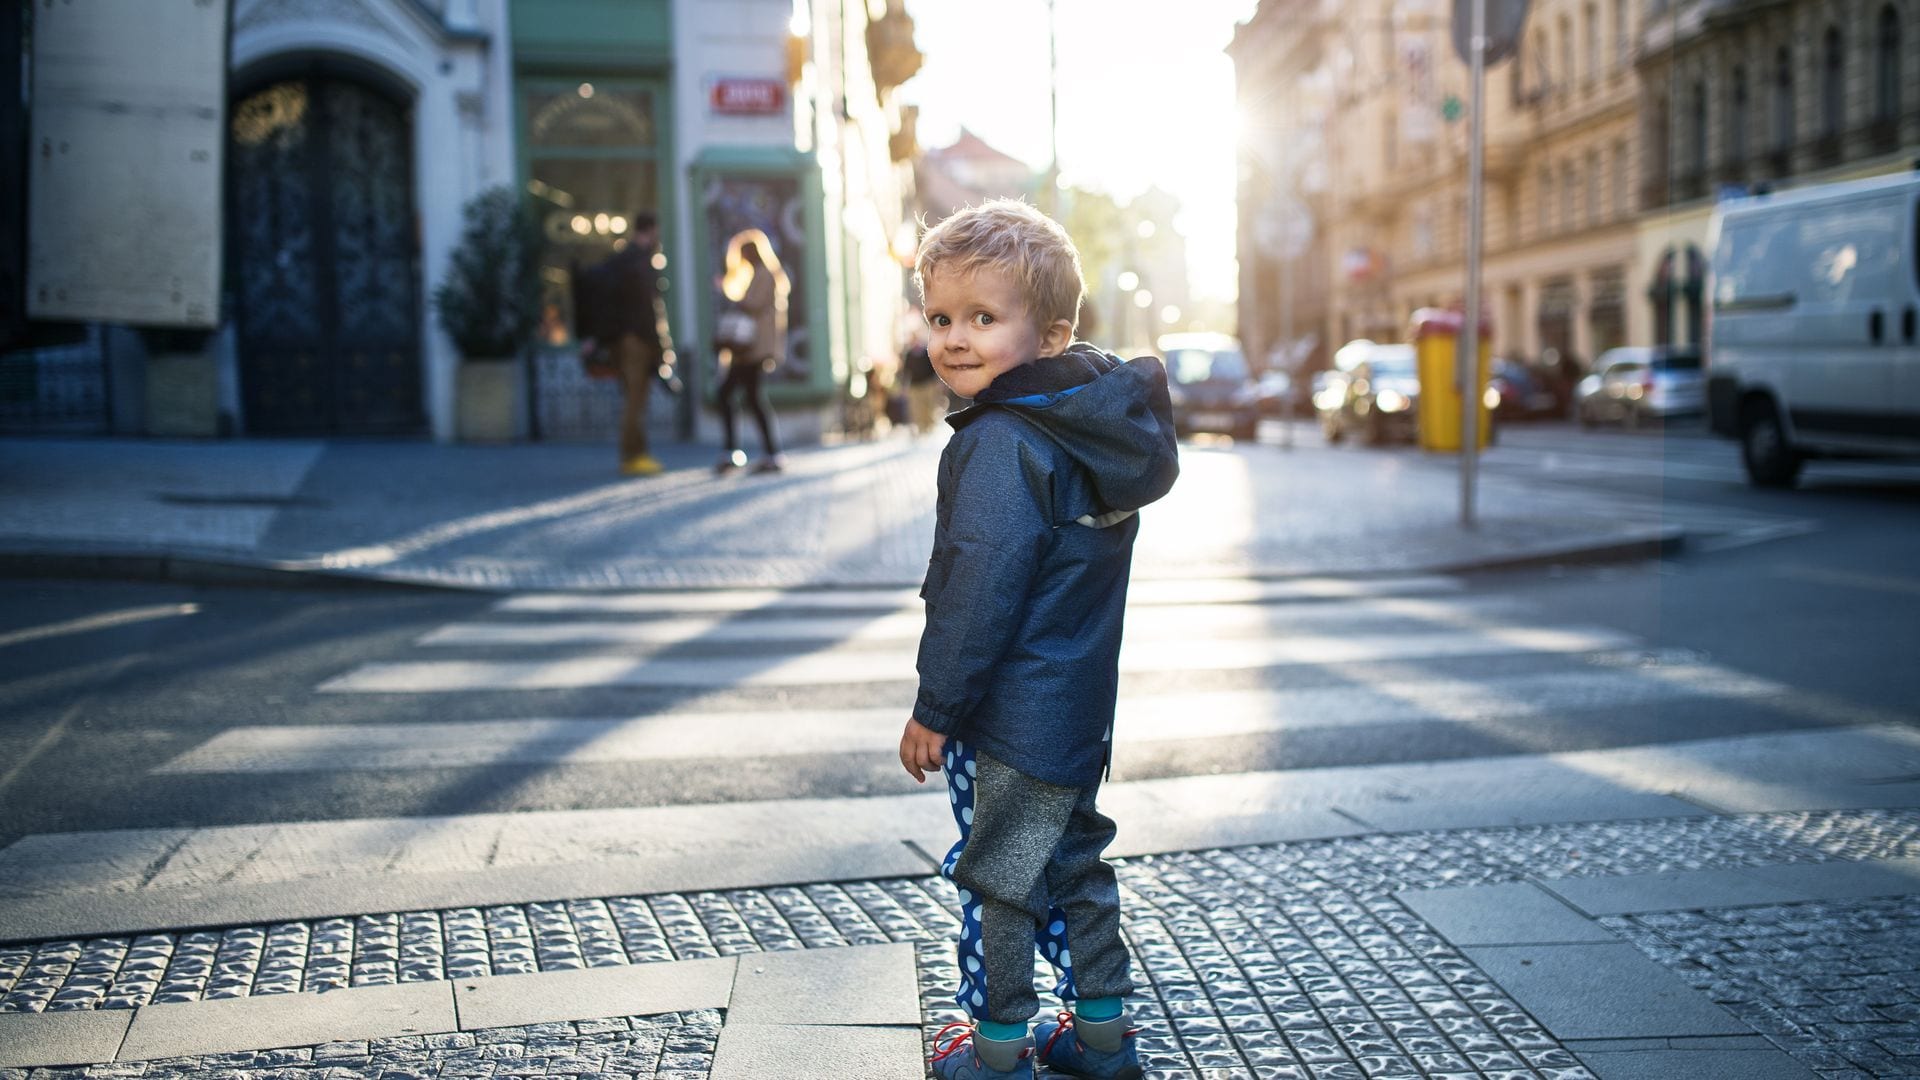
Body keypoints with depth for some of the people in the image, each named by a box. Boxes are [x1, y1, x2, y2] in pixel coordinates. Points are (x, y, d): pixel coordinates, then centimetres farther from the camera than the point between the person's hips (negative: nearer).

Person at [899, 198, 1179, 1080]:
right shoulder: (1096, 427, 6)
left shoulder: (1003, 445, -23)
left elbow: (979, 595, -24)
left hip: (1010, 718, -9)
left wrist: (935, 708, -15)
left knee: (996, 875, 6)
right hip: (1082, 707, 9)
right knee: (1071, 860, 20)